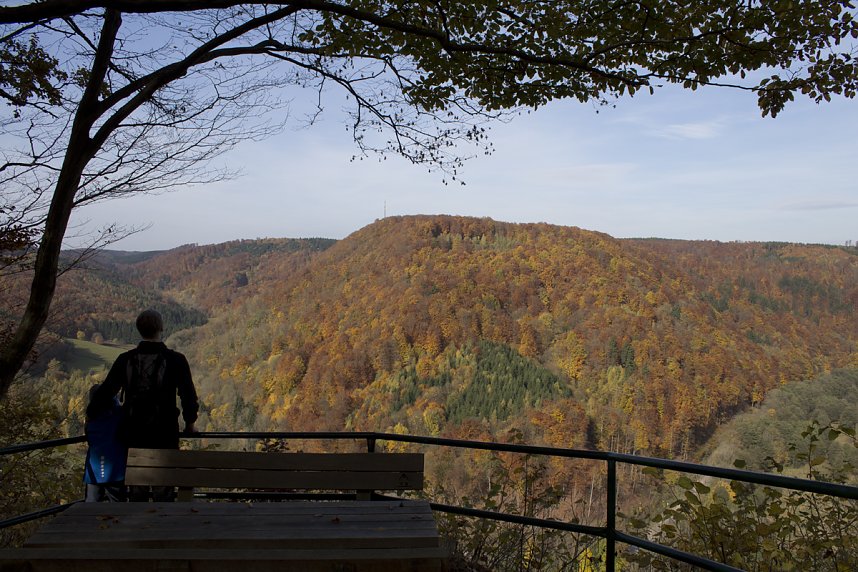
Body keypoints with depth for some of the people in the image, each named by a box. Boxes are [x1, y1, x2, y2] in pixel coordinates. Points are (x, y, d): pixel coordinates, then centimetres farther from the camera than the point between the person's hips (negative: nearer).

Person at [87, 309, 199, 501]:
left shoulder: (125, 360, -2)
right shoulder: (175, 360, -9)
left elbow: (105, 391, 2)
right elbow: (189, 396, -5)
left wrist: (90, 414, 20)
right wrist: (189, 424, 12)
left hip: (134, 436, 3)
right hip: (165, 436, -3)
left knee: (137, 490, 15)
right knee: (163, 492, 7)